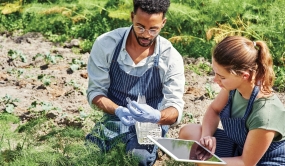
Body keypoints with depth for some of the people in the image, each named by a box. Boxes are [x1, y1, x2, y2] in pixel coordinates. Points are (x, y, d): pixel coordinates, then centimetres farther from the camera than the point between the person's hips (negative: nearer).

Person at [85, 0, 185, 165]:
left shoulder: (171, 57, -14)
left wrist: (157, 116, -42)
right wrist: (118, 111, -31)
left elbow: (176, 107, -16)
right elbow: (95, 91, -9)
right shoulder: (106, 44, -13)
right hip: (114, 117, 1)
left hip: (151, 123, -1)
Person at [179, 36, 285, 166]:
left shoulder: (264, 114, -34)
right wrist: (207, 136, -12)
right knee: (187, 132, -2)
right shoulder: (234, 85, -16)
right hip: (237, 146, 7)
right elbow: (214, 109, 6)